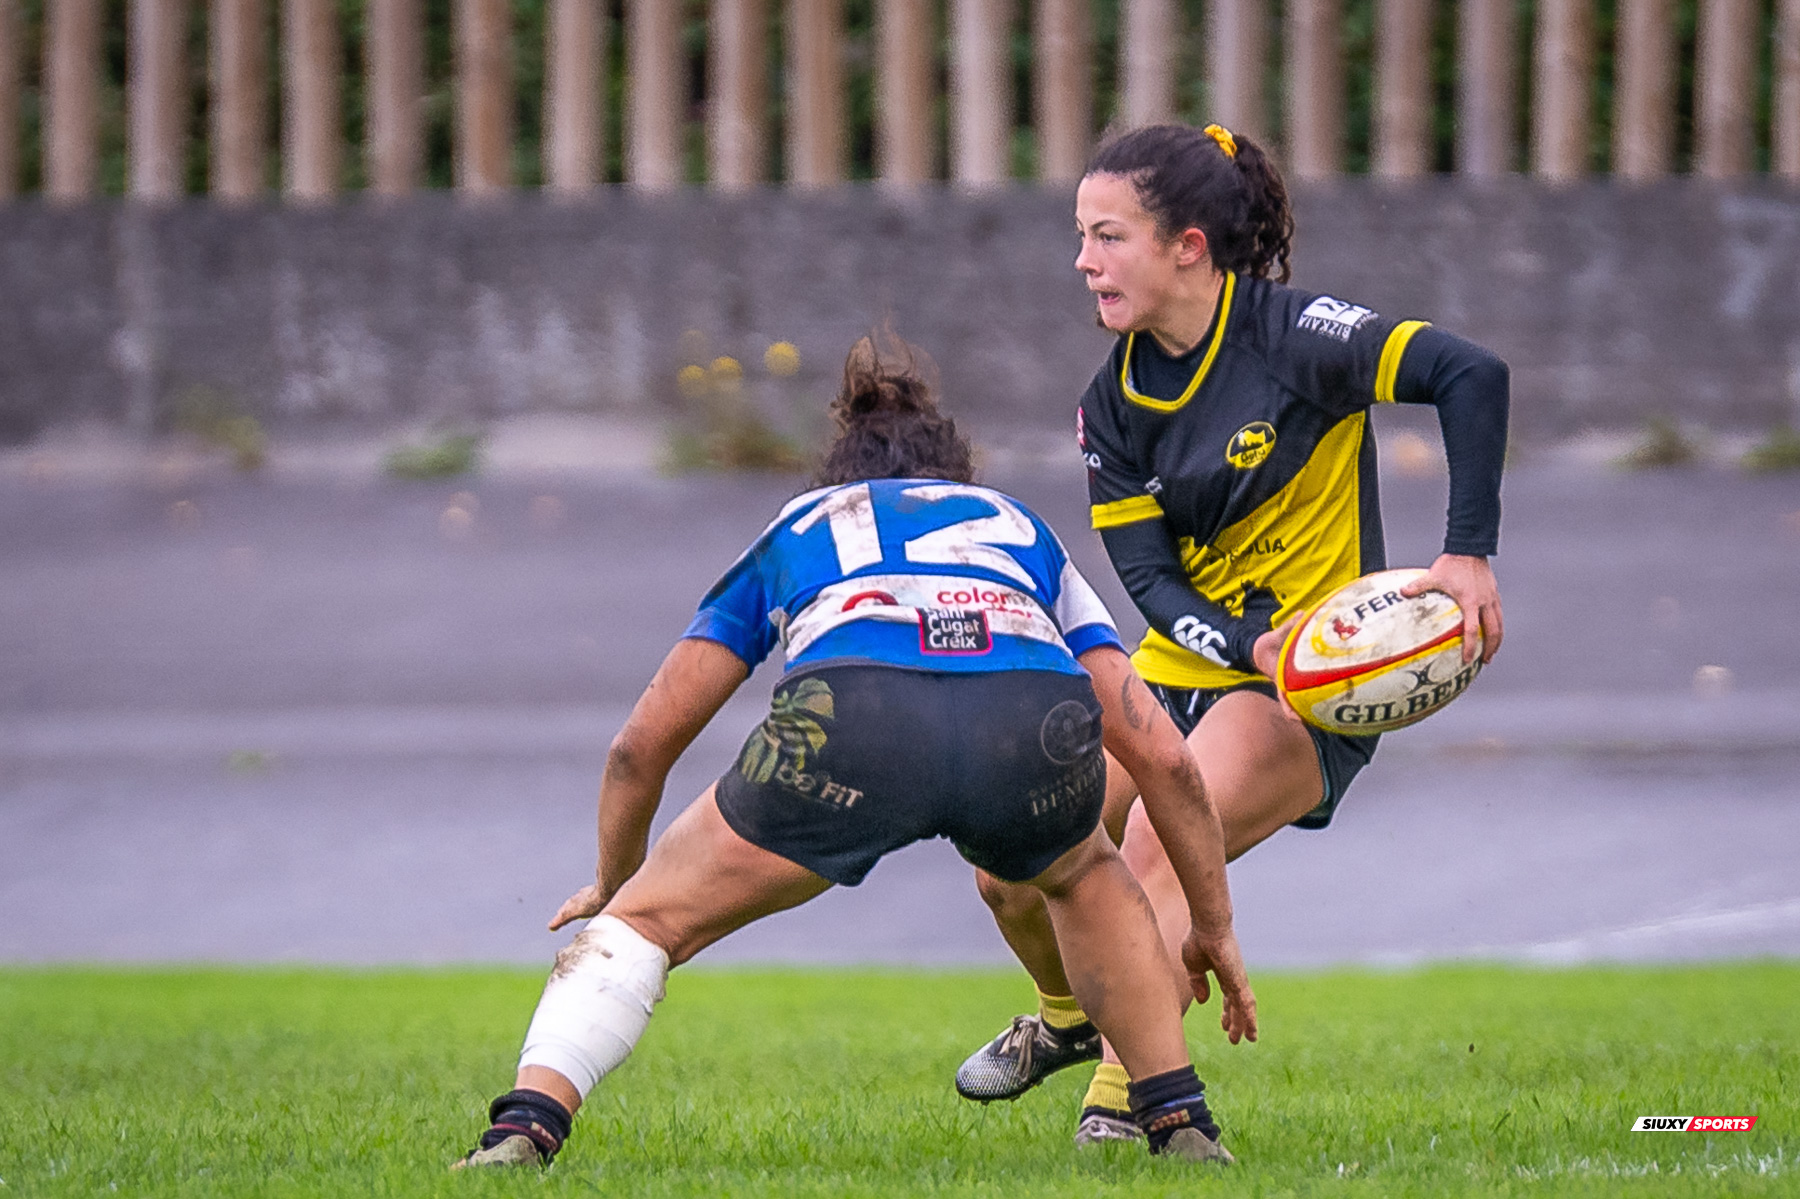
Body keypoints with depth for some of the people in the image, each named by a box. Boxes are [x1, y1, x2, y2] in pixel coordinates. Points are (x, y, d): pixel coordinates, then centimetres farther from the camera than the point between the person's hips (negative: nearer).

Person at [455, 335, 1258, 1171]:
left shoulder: (794, 531, 38)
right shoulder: (1023, 531, 40)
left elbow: (643, 744, 36)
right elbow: (1161, 753, 33)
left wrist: (611, 883, 53)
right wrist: (1213, 925, 43)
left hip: (849, 722, -2)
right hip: (1034, 728, 2)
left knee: (647, 915, 18)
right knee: (1083, 876, 37)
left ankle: (522, 1130, -3)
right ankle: (1180, 1125, 28)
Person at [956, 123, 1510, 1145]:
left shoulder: (1291, 335, -16)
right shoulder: (1115, 402, 2)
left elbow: (1471, 374, -24)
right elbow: (1146, 573, -4)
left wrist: (1469, 554, -29)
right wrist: (1247, 644, -24)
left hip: (1308, 687, -6)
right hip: (1177, 668, 6)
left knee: (1158, 839, -29)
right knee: (1011, 868, 0)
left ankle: (1126, 1095, -18)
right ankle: (1069, 1018, 32)